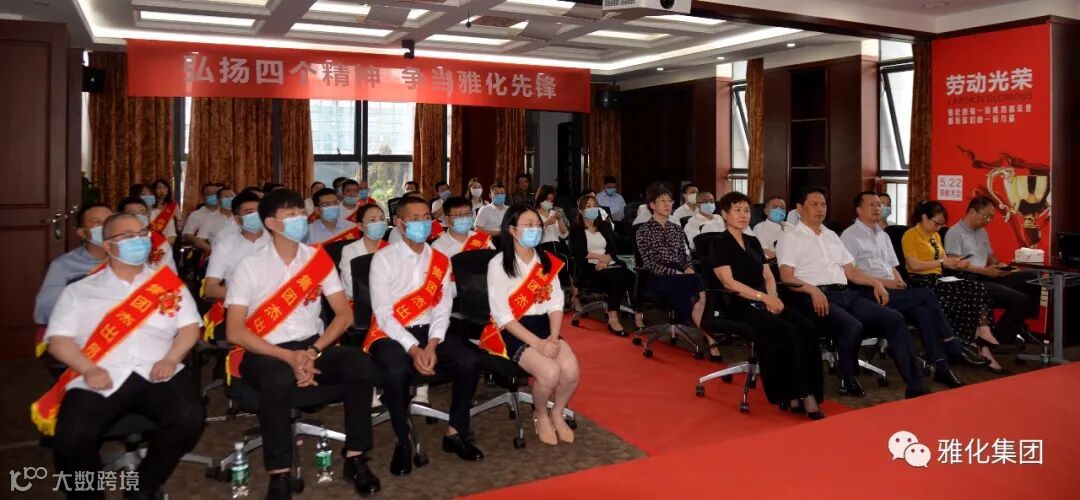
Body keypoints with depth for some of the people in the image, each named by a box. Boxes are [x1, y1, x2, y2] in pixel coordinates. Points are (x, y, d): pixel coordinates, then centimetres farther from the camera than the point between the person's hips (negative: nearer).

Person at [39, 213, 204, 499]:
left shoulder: (168, 283, 19)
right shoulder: (79, 291, 16)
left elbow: (190, 326, 12)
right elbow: (58, 340, 8)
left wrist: (170, 359, -7)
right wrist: (90, 370, -10)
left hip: (155, 375, 1)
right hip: (100, 381, -1)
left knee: (190, 418, -27)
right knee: (71, 438, -28)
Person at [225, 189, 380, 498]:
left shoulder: (318, 259, 5)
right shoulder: (250, 266, -4)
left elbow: (345, 314, 2)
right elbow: (235, 332, -10)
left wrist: (313, 352, -14)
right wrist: (289, 357, -21)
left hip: (312, 346, 3)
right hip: (265, 353, -3)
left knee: (360, 365, -25)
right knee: (280, 378, -38)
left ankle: (355, 458, -10)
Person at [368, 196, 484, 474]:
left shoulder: (440, 261, 10)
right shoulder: (383, 259, -5)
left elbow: (442, 308, 4)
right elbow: (383, 312, -12)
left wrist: (432, 345, -14)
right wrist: (413, 348, -22)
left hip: (428, 331, 4)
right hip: (391, 333, -4)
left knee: (469, 361, -21)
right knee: (397, 371, -35)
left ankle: (455, 432, 1)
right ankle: (403, 442, -9)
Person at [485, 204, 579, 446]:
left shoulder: (548, 261, 8)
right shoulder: (498, 264, -9)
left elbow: (556, 304, 4)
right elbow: (502, 315, -14)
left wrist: (553, 338, -14)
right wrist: (537, 343, -21)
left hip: (543, 326, 5)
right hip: (511, 332, -5)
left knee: (571, 369, -21)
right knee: (549, 371, -27)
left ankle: (557, 413, 9)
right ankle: (541, 416, 5)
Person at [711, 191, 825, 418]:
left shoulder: (753, 242, 21)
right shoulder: (720, 245, -1)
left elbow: (768, 275, 16)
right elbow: (729, 282, -12)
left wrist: (773, 296, -5)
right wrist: (764, 297, -18)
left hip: (763, 302, 7)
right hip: (738, 305, -7)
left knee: (808, 329, -19)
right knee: (788, 333, -29)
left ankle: (793, 396, -22)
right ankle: (804, 396, -22)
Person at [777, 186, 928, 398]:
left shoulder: (831, 236, 24)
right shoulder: (791, 237, 3)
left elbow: (850, 270, 24)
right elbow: (786, 278, -9)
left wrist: (875, 282, 7)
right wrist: (813, 290, -25)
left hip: (846, 294, 7)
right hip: (817, 297, -7)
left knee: (895, 319, -10)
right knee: (853, 326, -34)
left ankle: (915, 386, -9)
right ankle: (847, 379, -9)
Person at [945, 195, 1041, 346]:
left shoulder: (982, 232, 22)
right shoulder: (955, 233, -7)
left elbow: (991, 256, 29)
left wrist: (998, 265, 5)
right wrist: (984, 271, -19)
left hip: (986, 277, 9)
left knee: (1032, 278, -5)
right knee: (1021, 300, -21)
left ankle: (1017, 327, 2)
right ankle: (999, 338, -5)